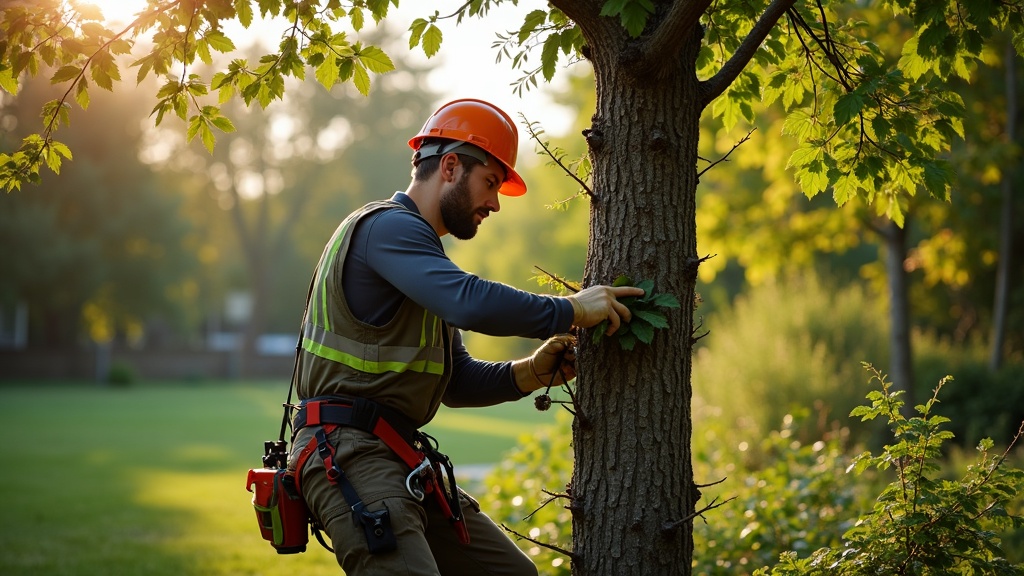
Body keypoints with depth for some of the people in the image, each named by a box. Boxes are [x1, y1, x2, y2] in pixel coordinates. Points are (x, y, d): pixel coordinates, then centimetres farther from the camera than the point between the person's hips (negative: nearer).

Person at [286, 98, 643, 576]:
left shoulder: (413, 241, 24)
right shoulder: (386, 226, -9)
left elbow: (456, 381, 22)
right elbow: (470, 302, -28)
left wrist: (528, 373, 5)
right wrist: (571, 310, -17)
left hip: (403, 459, 10)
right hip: (350, 452, -10)